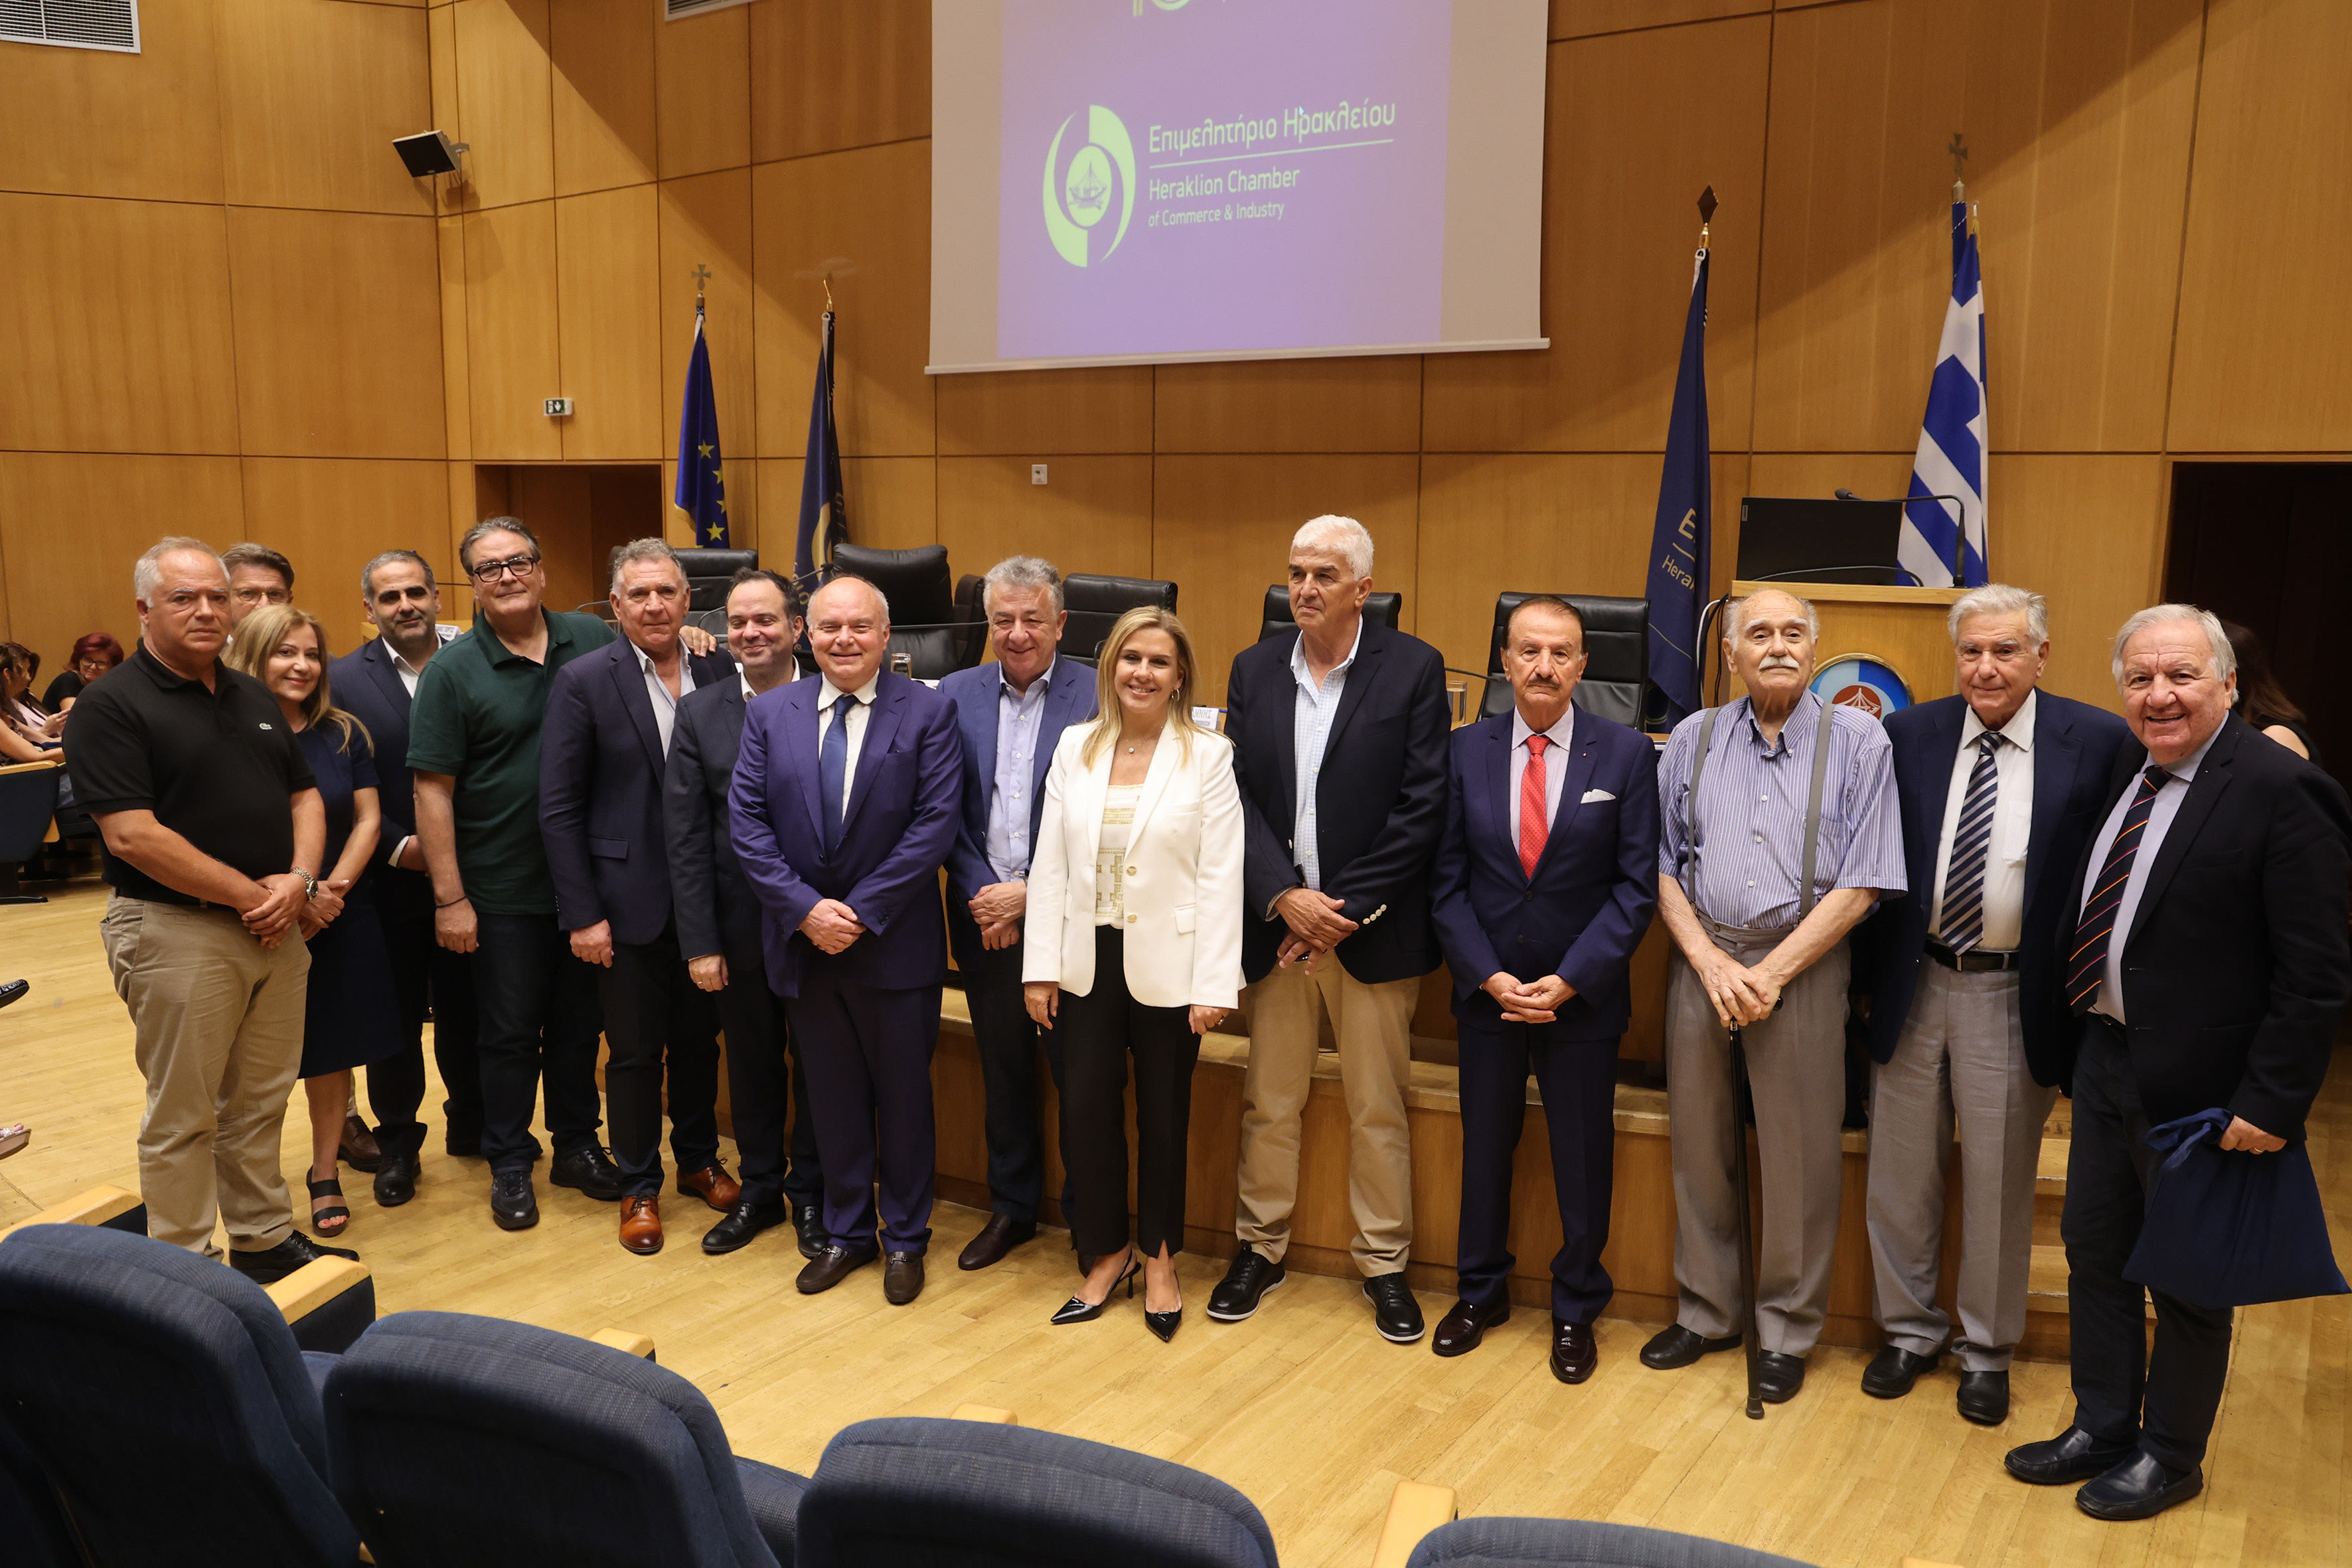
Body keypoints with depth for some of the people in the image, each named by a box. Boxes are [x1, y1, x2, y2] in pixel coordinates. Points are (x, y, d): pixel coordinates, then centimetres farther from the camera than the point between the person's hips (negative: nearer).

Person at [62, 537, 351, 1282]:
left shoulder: (254, 697, 13)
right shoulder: (110, 707, -9)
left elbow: (305, 796, 14)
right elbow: (133, 835, -17)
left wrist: (297, 879, -5)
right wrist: (250, 894, -15)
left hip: (274, 930, 6)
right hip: (177, 933, -6)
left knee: (260, 1102, 16)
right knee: (183, 1116, 4)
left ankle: (265, 1240, 29)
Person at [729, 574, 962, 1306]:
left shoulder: (927, 711, -6)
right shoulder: (768, 713, 3)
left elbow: (935, 823, -12)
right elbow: (747, 821, -2)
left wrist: (861, 911, -16)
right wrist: (806, 910, -13)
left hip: (894, 944, -2)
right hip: (802, 944, 3)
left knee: (904, 1096, 10)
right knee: (832, 1097, 15)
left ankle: (905, 1238, 26)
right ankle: (846, 1232, 31)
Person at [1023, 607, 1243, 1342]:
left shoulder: (1208, 755, -5)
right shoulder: (1074, 747, 5)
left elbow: (1221, 876, -8)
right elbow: (1050, 864, 5)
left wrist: (1213, 985, -12)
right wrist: (1040, 968, 1)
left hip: (1166, 966, -2)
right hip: (1086, 961, 3)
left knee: (1163, 1116, 9)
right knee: (1085, 1110, 4)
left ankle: (1159, 1258, 29)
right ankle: (1106, 1253, 25)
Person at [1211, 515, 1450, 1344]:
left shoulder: (1413, 668, -6)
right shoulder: (1255, 670, 5)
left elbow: (1423, 807, -10)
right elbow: (1238, 796, 2)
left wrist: (1342, 909, -12)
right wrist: (1286, 899, -11)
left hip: (1372, 926, -3)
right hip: (1275, 918, 3)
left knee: (1377, 1109, 8)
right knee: (1268, 1101, 12)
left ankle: (1383, 1264, 24)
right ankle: (1261, 1247, 29)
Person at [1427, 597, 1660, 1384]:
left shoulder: (1627, 754, -6)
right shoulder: (1466, 750, -1)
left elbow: (1638, 884, -8)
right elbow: (1447, 880, 0)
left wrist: (1570, 980, -15)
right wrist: (1489, 976, -11)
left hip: (1584, 995, -1)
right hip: (1487, 989, 2)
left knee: (1583, 1159, 9)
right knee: (1484, 1145, 15)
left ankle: (1576, 1310, 29)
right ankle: (1482, 1290, 35)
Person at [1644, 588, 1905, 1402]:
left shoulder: (1857, 740, -2)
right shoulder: (1693, 740, 7)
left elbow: (1862, 881, -7)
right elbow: (1662, 864, 6)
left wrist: (1772, 972, -12)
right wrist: (1710, 963, -7)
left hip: (1802, 964, -3)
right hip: (1701, 958, 3)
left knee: (1799, 1154, 3)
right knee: (1698, 1143, 10)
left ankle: (1786, 1330, 20)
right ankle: (1707, 1311, 27)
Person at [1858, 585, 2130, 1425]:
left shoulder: (2098, 742, -7)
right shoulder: (1909, 734, 0)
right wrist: (1866, 975, 1)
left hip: (2014, 999, -2)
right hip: (1911, 987, 2)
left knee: (1999, 1187, 11)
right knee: (1901, 1177, 14)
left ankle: (1987, 1350, 30)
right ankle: (1910, 1329, 34)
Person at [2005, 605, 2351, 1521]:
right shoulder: (2127, 770, 5)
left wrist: (2270, 1102, -19)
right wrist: (2081, 1034, 10)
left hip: (2199, 1085, -7)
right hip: (2106, 1058, 7)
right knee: (2094, 1249, 18)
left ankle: (2169, 1457, 30)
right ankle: (2101, 1427, 36)